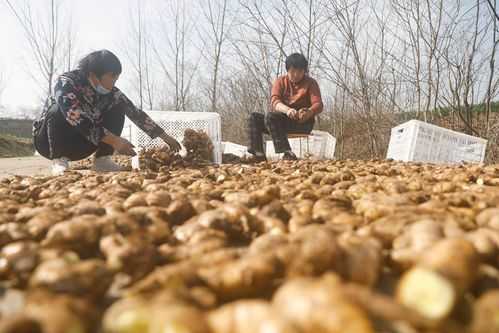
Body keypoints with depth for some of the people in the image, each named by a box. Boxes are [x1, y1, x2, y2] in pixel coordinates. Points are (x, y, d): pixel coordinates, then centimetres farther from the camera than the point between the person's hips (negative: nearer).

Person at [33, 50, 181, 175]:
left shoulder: (111, 92, -12)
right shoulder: (66, 83, -28)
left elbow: (135, 113, -10)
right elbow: (77, 118, -40)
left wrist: (164, 136, -14)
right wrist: (114, 141, -44)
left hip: (80, 144, 5)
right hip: (48, 140, -4)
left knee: (118, 108, -11)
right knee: (58, 110, -35)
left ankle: (102, 159, -12)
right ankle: (59, 159, -22)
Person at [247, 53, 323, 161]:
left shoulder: (310, 83, 0)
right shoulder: (280, 81, 5)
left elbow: (318, 104, -12)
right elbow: (274, 101, -13)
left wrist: (308, 112, -37)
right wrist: (287, 109, -36)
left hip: (303, 122, -4)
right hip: (281, 121, 5)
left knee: (270, 115, -29)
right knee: (254, 117, -15)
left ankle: (287, 154, -36)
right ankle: (258, 155, -25)